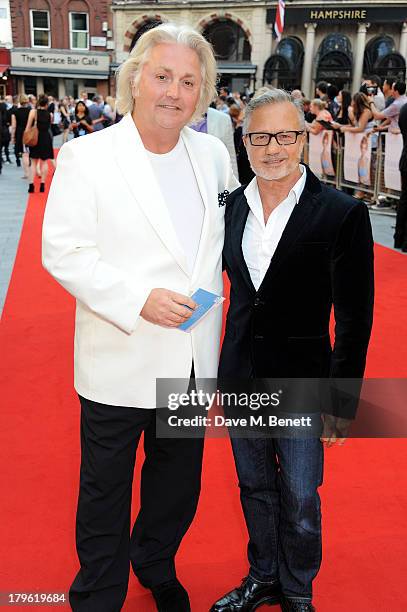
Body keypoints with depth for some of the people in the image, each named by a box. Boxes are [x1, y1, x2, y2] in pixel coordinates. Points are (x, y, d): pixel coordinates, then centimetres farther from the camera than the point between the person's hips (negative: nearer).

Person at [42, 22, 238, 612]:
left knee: (178, 481, 22)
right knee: (105, 491, 13)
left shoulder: (213, 154, 4)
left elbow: (233, 221, 19)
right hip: (120, 360, -4)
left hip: (192, 359, 5)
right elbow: (63, 251, -14)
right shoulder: (87, 156, -10)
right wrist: (139, 298, -25)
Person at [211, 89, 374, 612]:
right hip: (241, 377, 5)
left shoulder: (342, 213, -14)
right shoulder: (235, 205, 0)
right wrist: (223, 368, 9)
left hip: (301, 382, -4)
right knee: (255, 489, 21)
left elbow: (354, 319, -11)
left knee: (299, 500, 12)